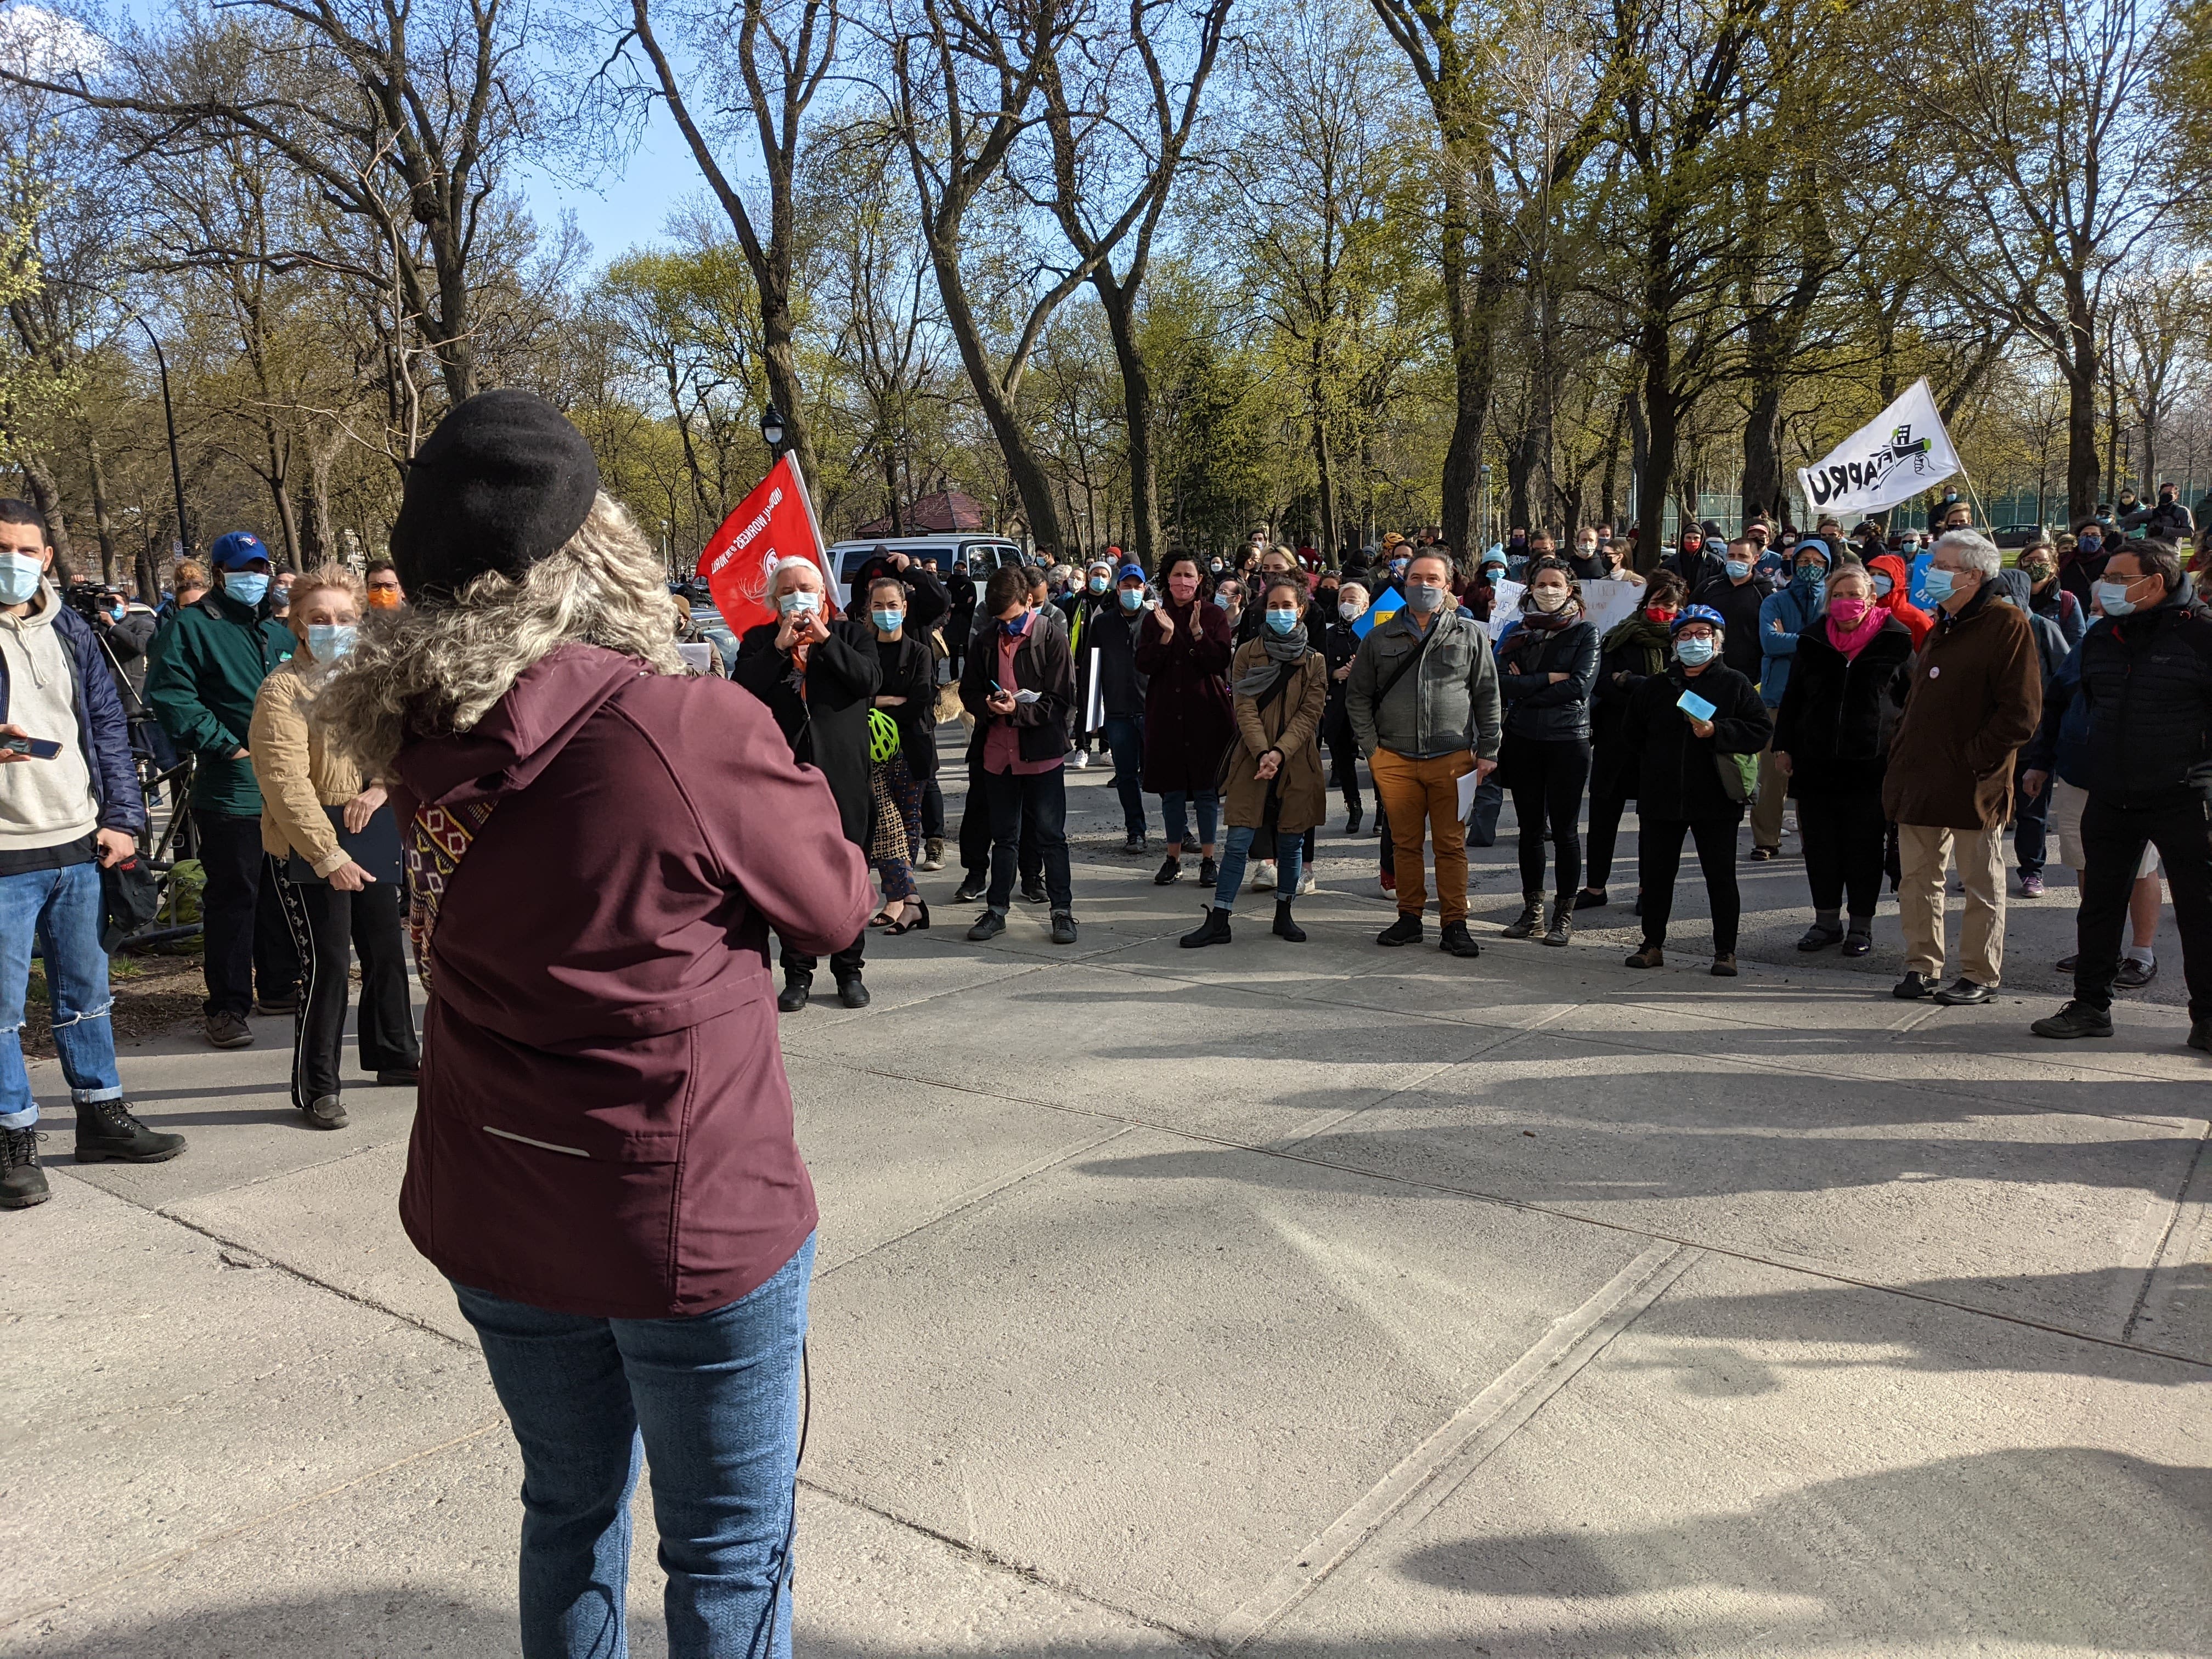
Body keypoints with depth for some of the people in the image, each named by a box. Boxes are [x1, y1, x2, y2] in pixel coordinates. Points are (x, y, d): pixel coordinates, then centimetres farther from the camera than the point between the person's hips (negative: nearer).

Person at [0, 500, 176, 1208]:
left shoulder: (70, 631, 10)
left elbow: (108, 725, 12)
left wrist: (121, 818, 4)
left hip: (80, 844, 5)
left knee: (86, 990, 15)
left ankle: (102, 1116, 27)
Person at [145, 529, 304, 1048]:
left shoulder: (280, 629, 17)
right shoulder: (192, 626, -2)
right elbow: (168, 694, -12)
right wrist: (225, 745, -15)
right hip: (231, 789, -6)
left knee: (282, 892, 13)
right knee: (233, 894, -3)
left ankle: (278, 985, 27)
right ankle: (228, 1005, 4)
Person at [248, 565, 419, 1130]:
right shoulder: (284, 688, -13)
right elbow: (286, 782, -19)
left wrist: (380, 788, -14)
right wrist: (329, 855, -23)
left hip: (371, 837, 7)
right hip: (309, 847, -6)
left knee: (385, 952, 17)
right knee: (329, 964, -6)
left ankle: (395, 1056, 35)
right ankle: (316, 1087, 8)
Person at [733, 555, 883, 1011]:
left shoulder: (851, 634, 10)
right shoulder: (759, 640, 11)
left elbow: (870, 680, -7)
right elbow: (740, 689, -6)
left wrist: (825, 640, -11)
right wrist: (780, 647, -12)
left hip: (842, 775, 0)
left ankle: (849, 970, 16)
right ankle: (798, 973, 15)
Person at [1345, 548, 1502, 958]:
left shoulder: (1471, 636, 7)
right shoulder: (1379, 639, 9)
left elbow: (1487, 697, 8)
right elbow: (1357, 696, 11)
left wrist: (1487, 752, 1)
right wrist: (1371, 750, 2)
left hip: (1453, 759, -1)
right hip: (1395, 760, 1)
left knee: (1451, 845, 1)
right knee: (1405, 843, 7)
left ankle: (1455, 925, 8)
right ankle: (1409, 918, 18)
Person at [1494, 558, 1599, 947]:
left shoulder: (1585, 632, 1)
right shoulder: (1519, 634, 10)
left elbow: (1580, 685, -12)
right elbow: (1502, 682, -4)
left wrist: (1526, 689, -9)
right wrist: (1549, 679, -12)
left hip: (1567, 740, -3)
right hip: (1523, 740, 3)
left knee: (1565, 830, 2)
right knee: (1530, 828, 8)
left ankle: (1564, 914, 10)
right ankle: (1532, 910, 17)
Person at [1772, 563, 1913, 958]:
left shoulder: (1895, 640, -1)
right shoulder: (1812, 640, 7)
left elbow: (1912, 699, 4)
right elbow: (1792, 698, 13)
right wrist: (1784, 747, 8)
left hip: (1870, 763, -3)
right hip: (1816, 761, 3)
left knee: (1864, 847, 4)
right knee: (1819, 844, 8)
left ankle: (1862, 925, 17)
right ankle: (1827, 921, 21)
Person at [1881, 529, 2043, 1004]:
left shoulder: (2006, 624, -9)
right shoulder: (1941, 626, 17)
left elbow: (2020, 711, -16)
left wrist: (1974, 757, -17)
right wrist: (1902, 752, 13)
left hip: (1972, 785, -8)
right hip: (1921, 778, 8)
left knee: (1982, 884, 5)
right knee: (1918, 878, 10)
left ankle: (1980, 975, 13)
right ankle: (1922, 966, 20)